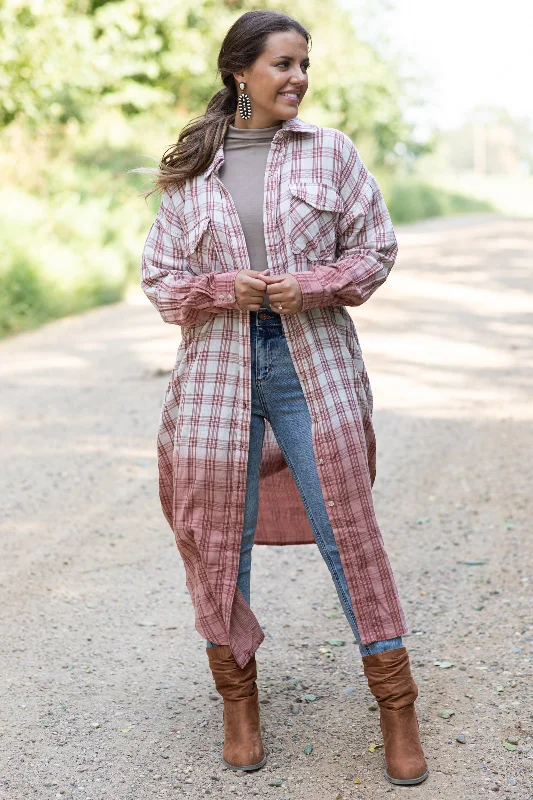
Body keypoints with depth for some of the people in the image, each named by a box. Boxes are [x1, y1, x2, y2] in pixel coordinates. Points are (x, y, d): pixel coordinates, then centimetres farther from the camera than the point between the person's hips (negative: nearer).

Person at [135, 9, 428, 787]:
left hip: (314, 359, -1)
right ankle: (238, 701, 24)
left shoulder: (330, 152, 5)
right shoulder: (191, 169, 7)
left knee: (349, 529, 0)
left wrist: (309, 286, -12)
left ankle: (397, 708, 13)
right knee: (218, 536, 5)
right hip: (217, 365, 1)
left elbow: (374, 251, 5)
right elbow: (159, 276, 7)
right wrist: (225, 288, -11)